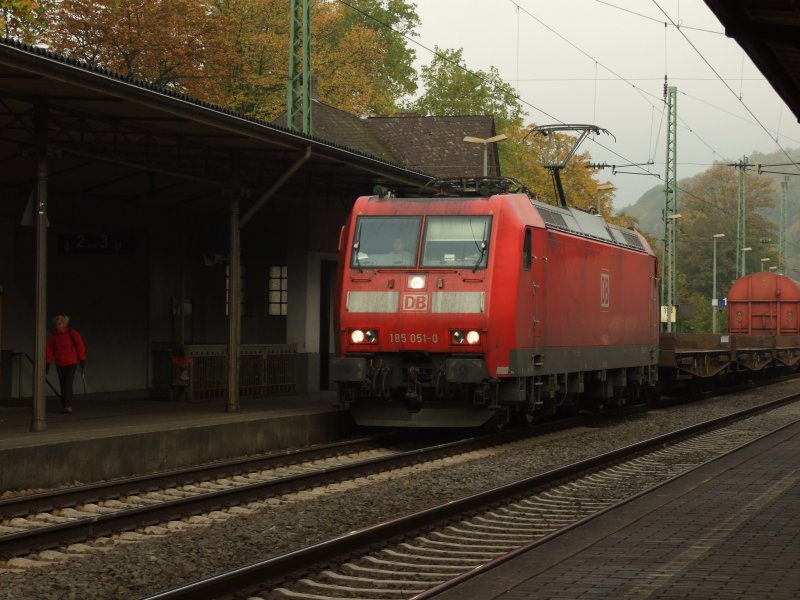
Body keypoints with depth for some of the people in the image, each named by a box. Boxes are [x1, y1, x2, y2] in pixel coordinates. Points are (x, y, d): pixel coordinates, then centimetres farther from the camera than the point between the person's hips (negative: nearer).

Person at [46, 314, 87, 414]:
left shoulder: (72, 333, -15)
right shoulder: (53, 335, -4)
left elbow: (80, 346, -11)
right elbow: (49, 349, -2)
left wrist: (82, 361, -10)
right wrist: (47, 363, -6)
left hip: (71, 363, -4)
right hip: (60, 364, 4)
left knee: (68, 384, -17)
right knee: (63, 386, 5)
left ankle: (68, 406, -20)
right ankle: (64, 406, 11)